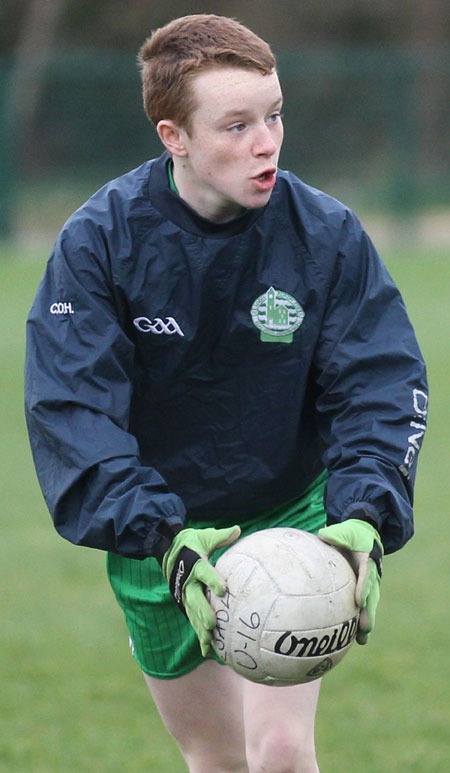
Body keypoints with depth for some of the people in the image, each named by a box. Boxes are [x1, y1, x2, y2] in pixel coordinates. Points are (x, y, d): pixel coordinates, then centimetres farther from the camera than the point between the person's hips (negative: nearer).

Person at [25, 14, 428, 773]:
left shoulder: (328, 235, -15)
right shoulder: (97, 241, -18)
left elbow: (382, 388, -15)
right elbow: (70, 409, -24)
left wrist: (366, 519, -34)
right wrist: (164, 541, -38)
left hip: (290, 523, 0)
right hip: (157, 536, 1)